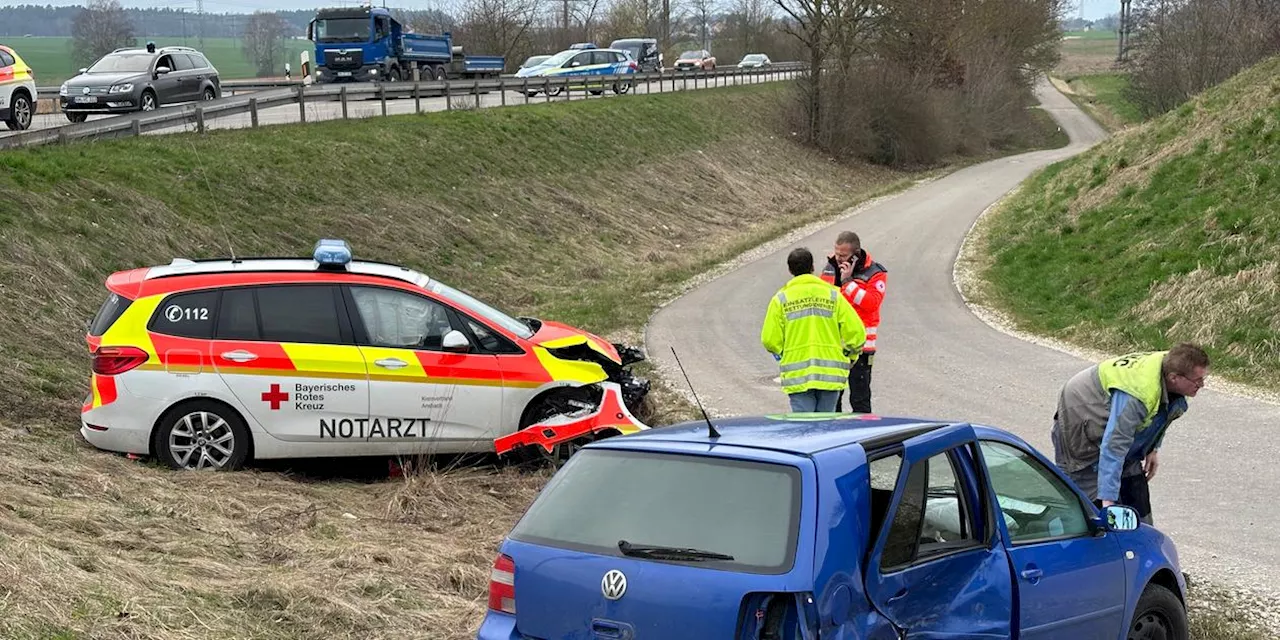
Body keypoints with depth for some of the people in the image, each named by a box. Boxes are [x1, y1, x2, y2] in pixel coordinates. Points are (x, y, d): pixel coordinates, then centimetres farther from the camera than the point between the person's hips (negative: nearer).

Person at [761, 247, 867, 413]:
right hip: (830, 374, 1)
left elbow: (770, 339, -3)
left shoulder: (781, 299, 1)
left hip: (797, 376, -1)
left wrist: (781, 353, 19)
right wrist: (850, 354, 18)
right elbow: (855, 332, -1)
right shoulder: (833, 295, 3)